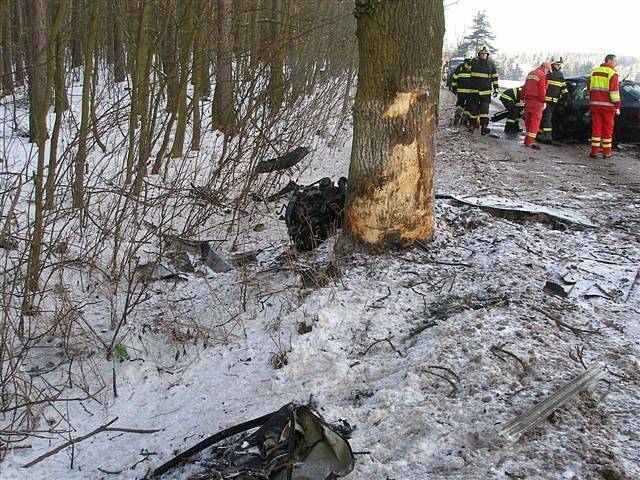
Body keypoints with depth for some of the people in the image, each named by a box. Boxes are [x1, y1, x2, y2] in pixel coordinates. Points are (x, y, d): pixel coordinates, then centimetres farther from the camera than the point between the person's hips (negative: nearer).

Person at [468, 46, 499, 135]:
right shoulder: (474, 62, 3)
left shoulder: (491, 64, 7)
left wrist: (495, 89, 8)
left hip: (486, 91, 0)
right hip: (475, 90, 1)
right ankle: (472, 125, 14)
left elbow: (495, 77, 11)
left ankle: (484, 126, -9)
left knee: (484, 108, -7)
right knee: (473, 108, 5)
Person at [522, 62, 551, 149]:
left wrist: (524, 97, 24)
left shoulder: (531, 73, 17)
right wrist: (544, 101, -11)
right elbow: (542, 90, -16)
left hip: (528, 99, 9)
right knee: (535, 120, -10)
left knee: (528, 119, 14)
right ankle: (530, 140, -18)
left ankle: (528, 139, 20)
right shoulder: (542, 75, -10)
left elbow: (525, 87, 20)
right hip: (536, 100, -9)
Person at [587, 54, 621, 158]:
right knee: (607, 129, 3)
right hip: (607, 105, -5)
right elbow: (614, 91, -12)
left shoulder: (594, 72, 13)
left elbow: (589, 88, 18)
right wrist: (617, 106, -9)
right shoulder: (612, 73, -7)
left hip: (595, 104, 5)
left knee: (596, 128, 7)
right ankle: (606, 152, 6)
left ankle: (594, 151, 3)